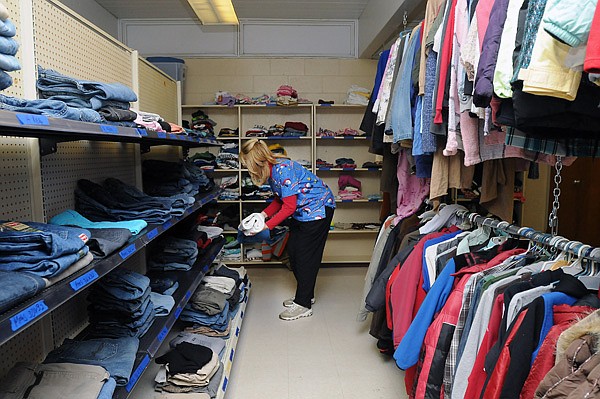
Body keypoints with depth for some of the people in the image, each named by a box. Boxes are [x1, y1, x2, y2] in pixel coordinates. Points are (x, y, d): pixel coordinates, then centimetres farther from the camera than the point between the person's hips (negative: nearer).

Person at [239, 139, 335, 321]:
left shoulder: (283, 170, -28)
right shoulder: (272, 170, 1)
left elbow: (289, 207, -26)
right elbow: (280, 200, 10)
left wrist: (266, 226, -23)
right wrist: (264, 214, -3)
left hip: (318, 208, -10)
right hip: (302, 210, 10)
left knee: (305, 255, -6)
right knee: (293, 250, 11)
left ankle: (304, 305, 5)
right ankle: (305, 294, 25)